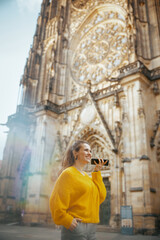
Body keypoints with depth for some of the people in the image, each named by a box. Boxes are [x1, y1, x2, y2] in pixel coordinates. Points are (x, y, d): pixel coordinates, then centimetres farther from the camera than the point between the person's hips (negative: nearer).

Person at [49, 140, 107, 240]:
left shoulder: (87, 176, 13)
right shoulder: (68, 173, -9)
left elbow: (101, 197, 4)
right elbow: (56, 201, -13)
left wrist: (97, 172, 3)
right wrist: (67, 221, -14)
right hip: (76, 227, -7)